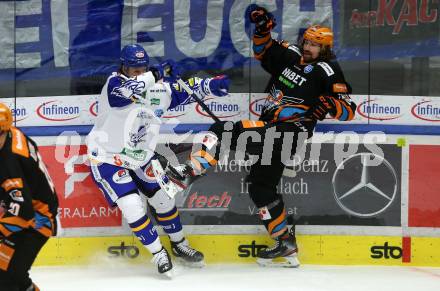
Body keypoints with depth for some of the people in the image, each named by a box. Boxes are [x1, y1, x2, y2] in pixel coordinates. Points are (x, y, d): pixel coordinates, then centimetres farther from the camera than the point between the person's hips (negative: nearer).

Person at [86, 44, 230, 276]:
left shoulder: (157, 90, -5)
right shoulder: (113, 85, -22)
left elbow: (182, 91, 3)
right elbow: (131, 89, -43)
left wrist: (211, 85, -13)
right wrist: (157, 74, -49)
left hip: (140, 157, 6)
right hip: (107, 159, -6)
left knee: (163, 198, 12)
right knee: (132, 205, -16)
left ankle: (180, 245, 33)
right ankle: (159, 254, 0)